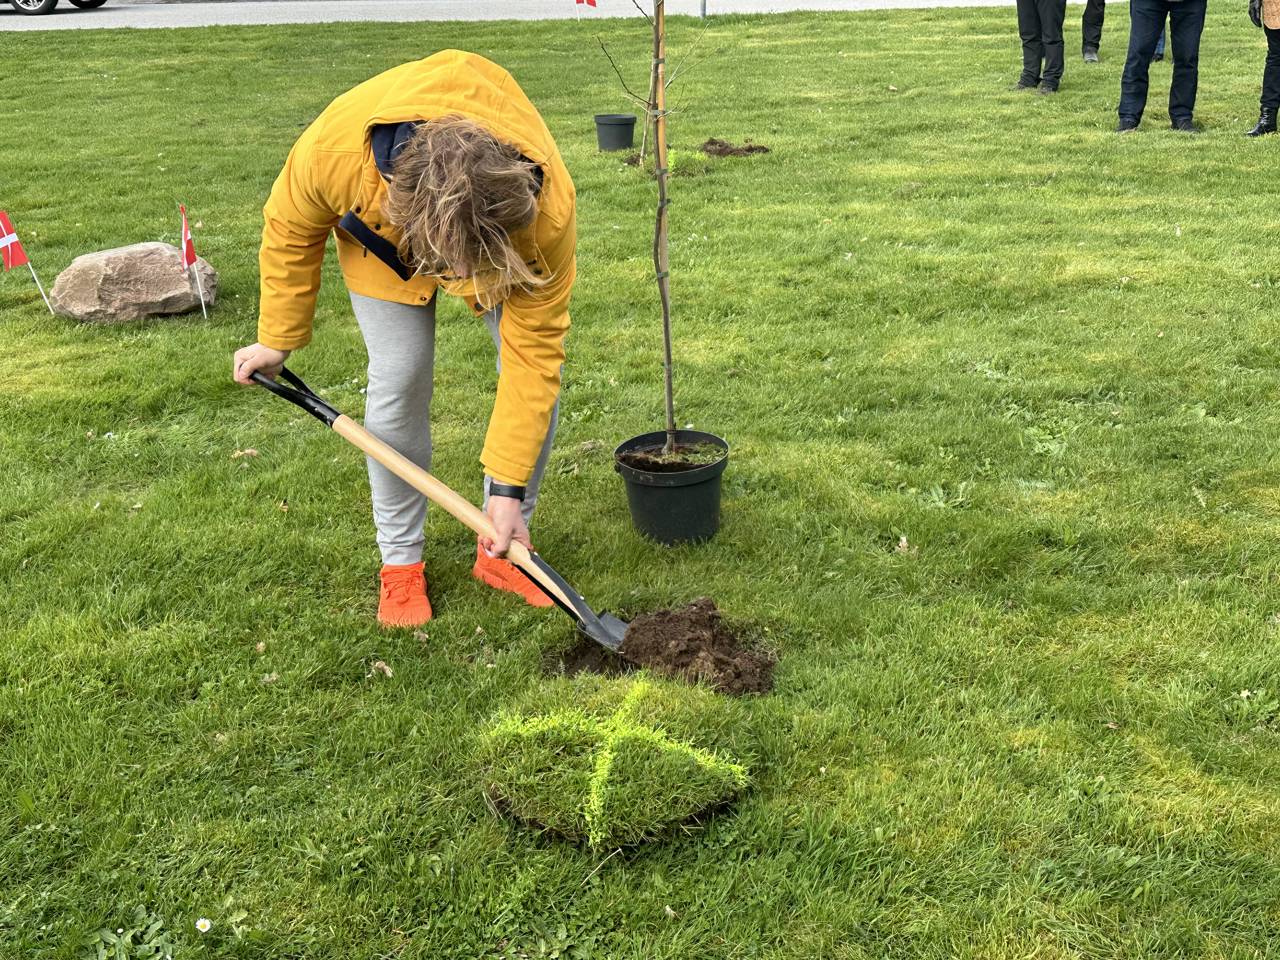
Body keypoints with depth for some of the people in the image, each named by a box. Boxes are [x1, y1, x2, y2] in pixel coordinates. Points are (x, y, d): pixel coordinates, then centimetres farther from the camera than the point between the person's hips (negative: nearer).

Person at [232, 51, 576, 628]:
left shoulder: (549, 210, -43)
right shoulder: (333, 149, -43)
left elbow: (532, 351, -33)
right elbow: (290, 231, -18)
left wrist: (508, 489, -31)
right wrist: (277, 339, -4)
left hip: (505, 223, 1)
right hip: (380, 230, 0)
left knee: (538, 373, -9)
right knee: (398, 384, -12)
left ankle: (499, 548, 11)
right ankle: (400, 562, 7)